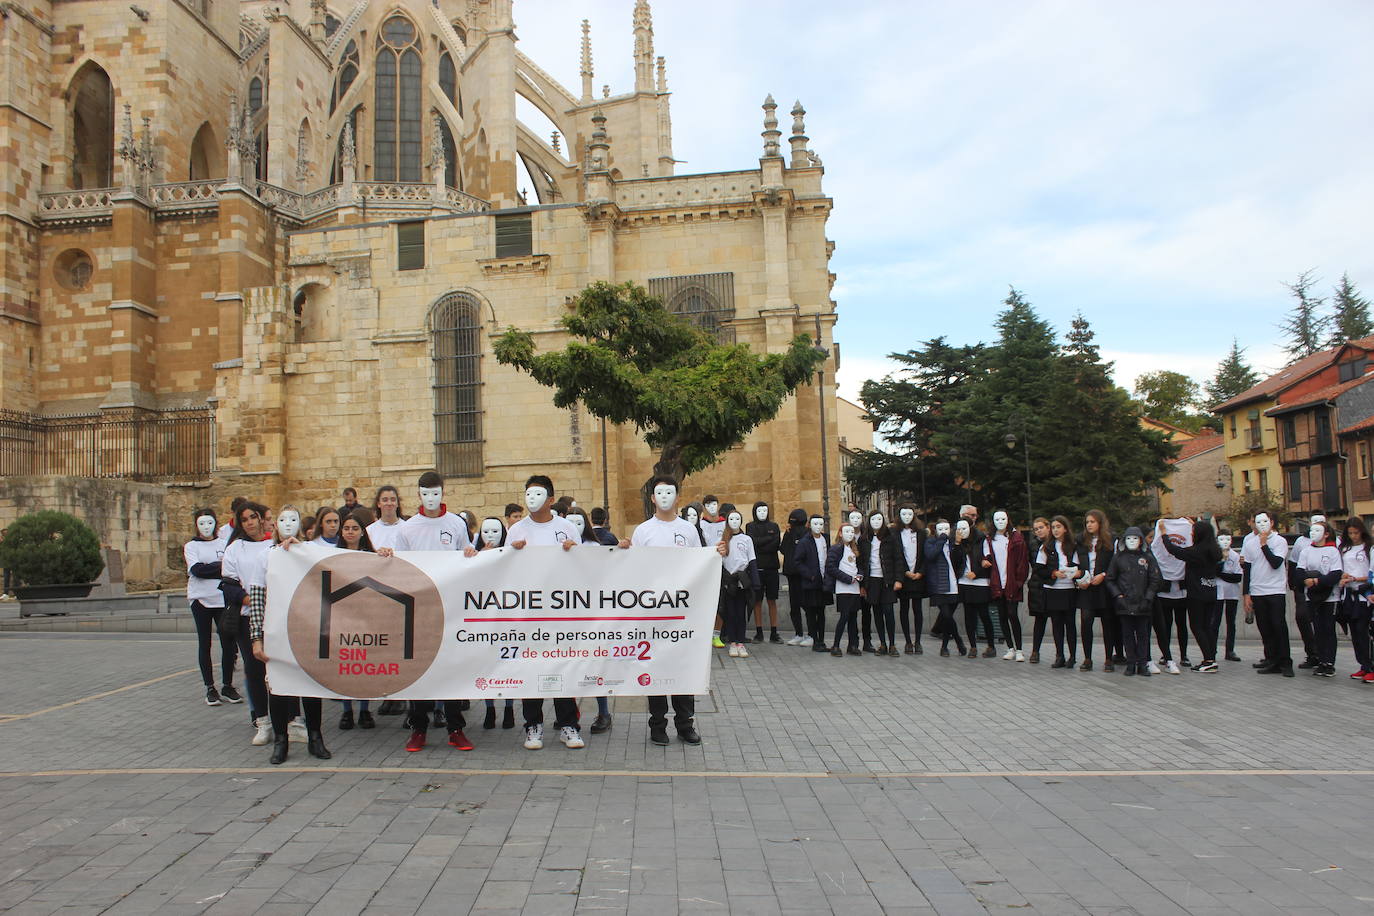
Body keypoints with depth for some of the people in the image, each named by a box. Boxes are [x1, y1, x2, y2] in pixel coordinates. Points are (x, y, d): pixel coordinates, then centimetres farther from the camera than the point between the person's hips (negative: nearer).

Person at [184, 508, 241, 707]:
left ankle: (228, 686, 9)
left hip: (223, 599, 1)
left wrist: (207, 570, -9)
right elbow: (196, 569, -10)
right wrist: (220, 566, -8)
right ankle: (210, 688, 11)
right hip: (201, 599, -1)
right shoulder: (191, 546, 5)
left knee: (228, 642, -2)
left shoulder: (225, 543, 9)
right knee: (204, 643, 4)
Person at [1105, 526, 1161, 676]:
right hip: (1124, 604, 0)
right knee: (1127, 634, 3)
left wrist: (1147, 599, -4)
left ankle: (1142, 664, 11)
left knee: (1143, 634, 4)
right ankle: (1131, 664, 9)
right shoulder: (1118, 557, 5)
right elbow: (1109, 579, 7)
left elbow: (1155, 581, 4)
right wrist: (1118, 595, -4)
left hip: (1143, 605, 0)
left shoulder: (1148, 557, 5)